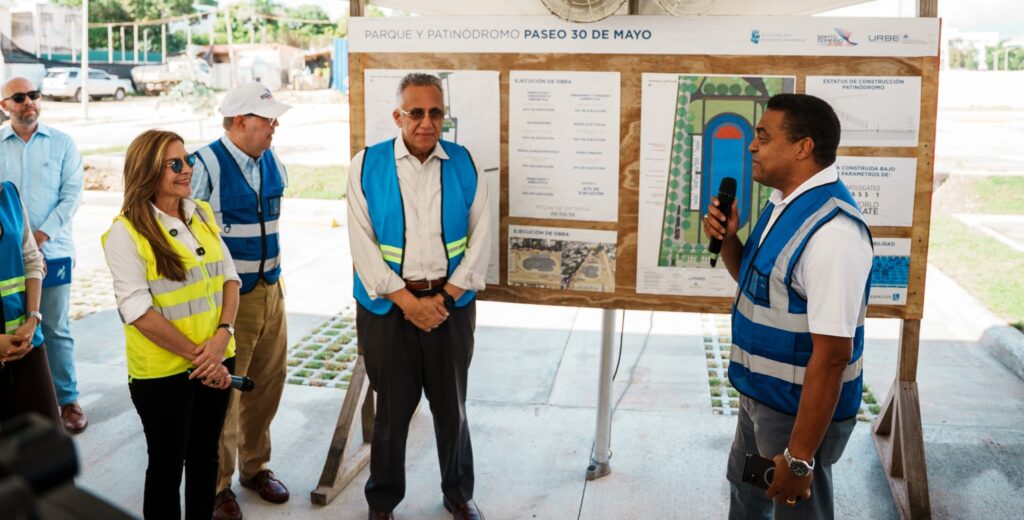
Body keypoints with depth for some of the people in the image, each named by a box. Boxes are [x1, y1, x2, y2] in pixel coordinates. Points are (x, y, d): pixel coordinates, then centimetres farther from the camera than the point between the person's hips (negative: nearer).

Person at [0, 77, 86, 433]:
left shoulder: (61, 143, 4)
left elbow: (72, 194, -1)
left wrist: (42, 234, -11)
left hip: (52, 250, -1)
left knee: (56, 329, 4)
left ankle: (67, 400, 13)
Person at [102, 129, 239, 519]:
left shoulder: (202, 214, 5)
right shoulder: (127, 231, -13)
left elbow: (229, 275, 5)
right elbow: (138, 310, -16)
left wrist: (223, 333, -11)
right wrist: (196, 355, -15)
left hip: (217, 360, 6)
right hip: (162, 371, -5)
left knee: (205, 456, 18)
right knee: (167, 464, 11)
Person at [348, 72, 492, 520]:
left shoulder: (465, 164, 1)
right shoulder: (367, 165, -4)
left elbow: (480, 238, 0)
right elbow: (362, 243, -8)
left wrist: (444, 298, -9)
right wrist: (408, 301, -13)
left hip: (451, 303, 2)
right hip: (388, 306, -1)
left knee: (451, 405, 13)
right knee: (392, 407, 9)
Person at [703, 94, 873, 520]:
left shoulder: (831, 230, -29)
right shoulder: (785, 201, 1)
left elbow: (832, 354, -30)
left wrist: (799, 457, -28)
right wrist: (727, 239, -4)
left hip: (799, 408, -9)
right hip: (760, 393, 9)